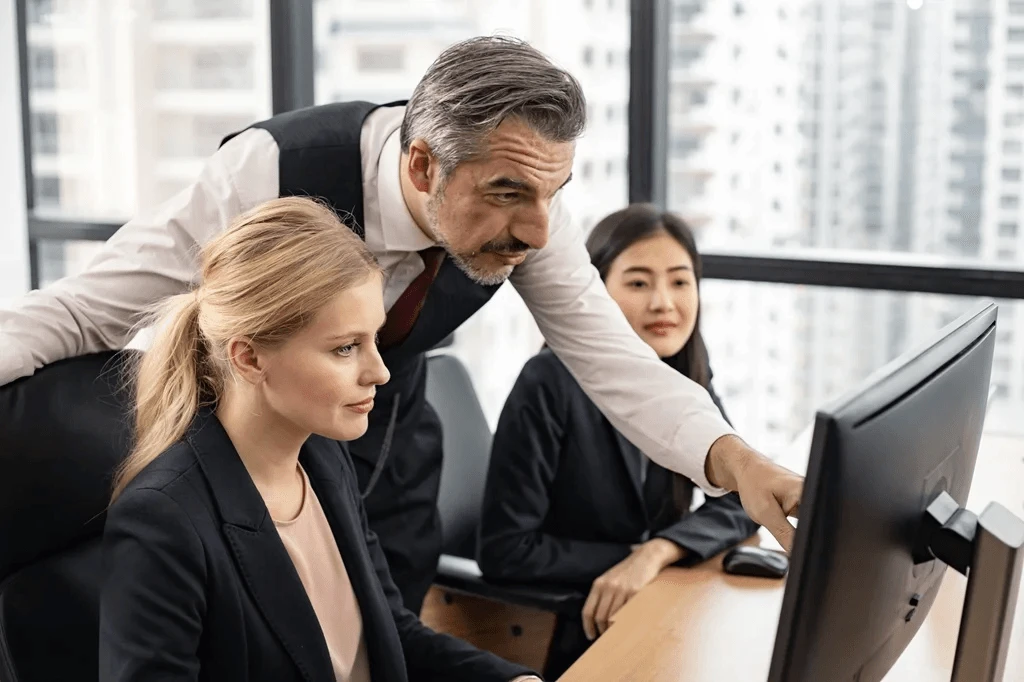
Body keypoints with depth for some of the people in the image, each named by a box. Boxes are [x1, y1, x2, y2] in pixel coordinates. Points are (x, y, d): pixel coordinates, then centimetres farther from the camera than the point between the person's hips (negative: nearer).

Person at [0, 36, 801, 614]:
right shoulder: (273, 170, -34)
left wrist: (733, 458, -37)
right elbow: (84, 309, -27)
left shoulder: (525, 212, -22)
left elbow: (617, 362, -20)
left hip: (392, 460, 4)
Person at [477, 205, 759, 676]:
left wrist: (655, 553, -22)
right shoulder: (550, 384, -20)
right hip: (557, 636, -6)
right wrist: (627, 557, -18)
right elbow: (504, 549, -20)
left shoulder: (686, 375, -1)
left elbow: (740, 499, -5)